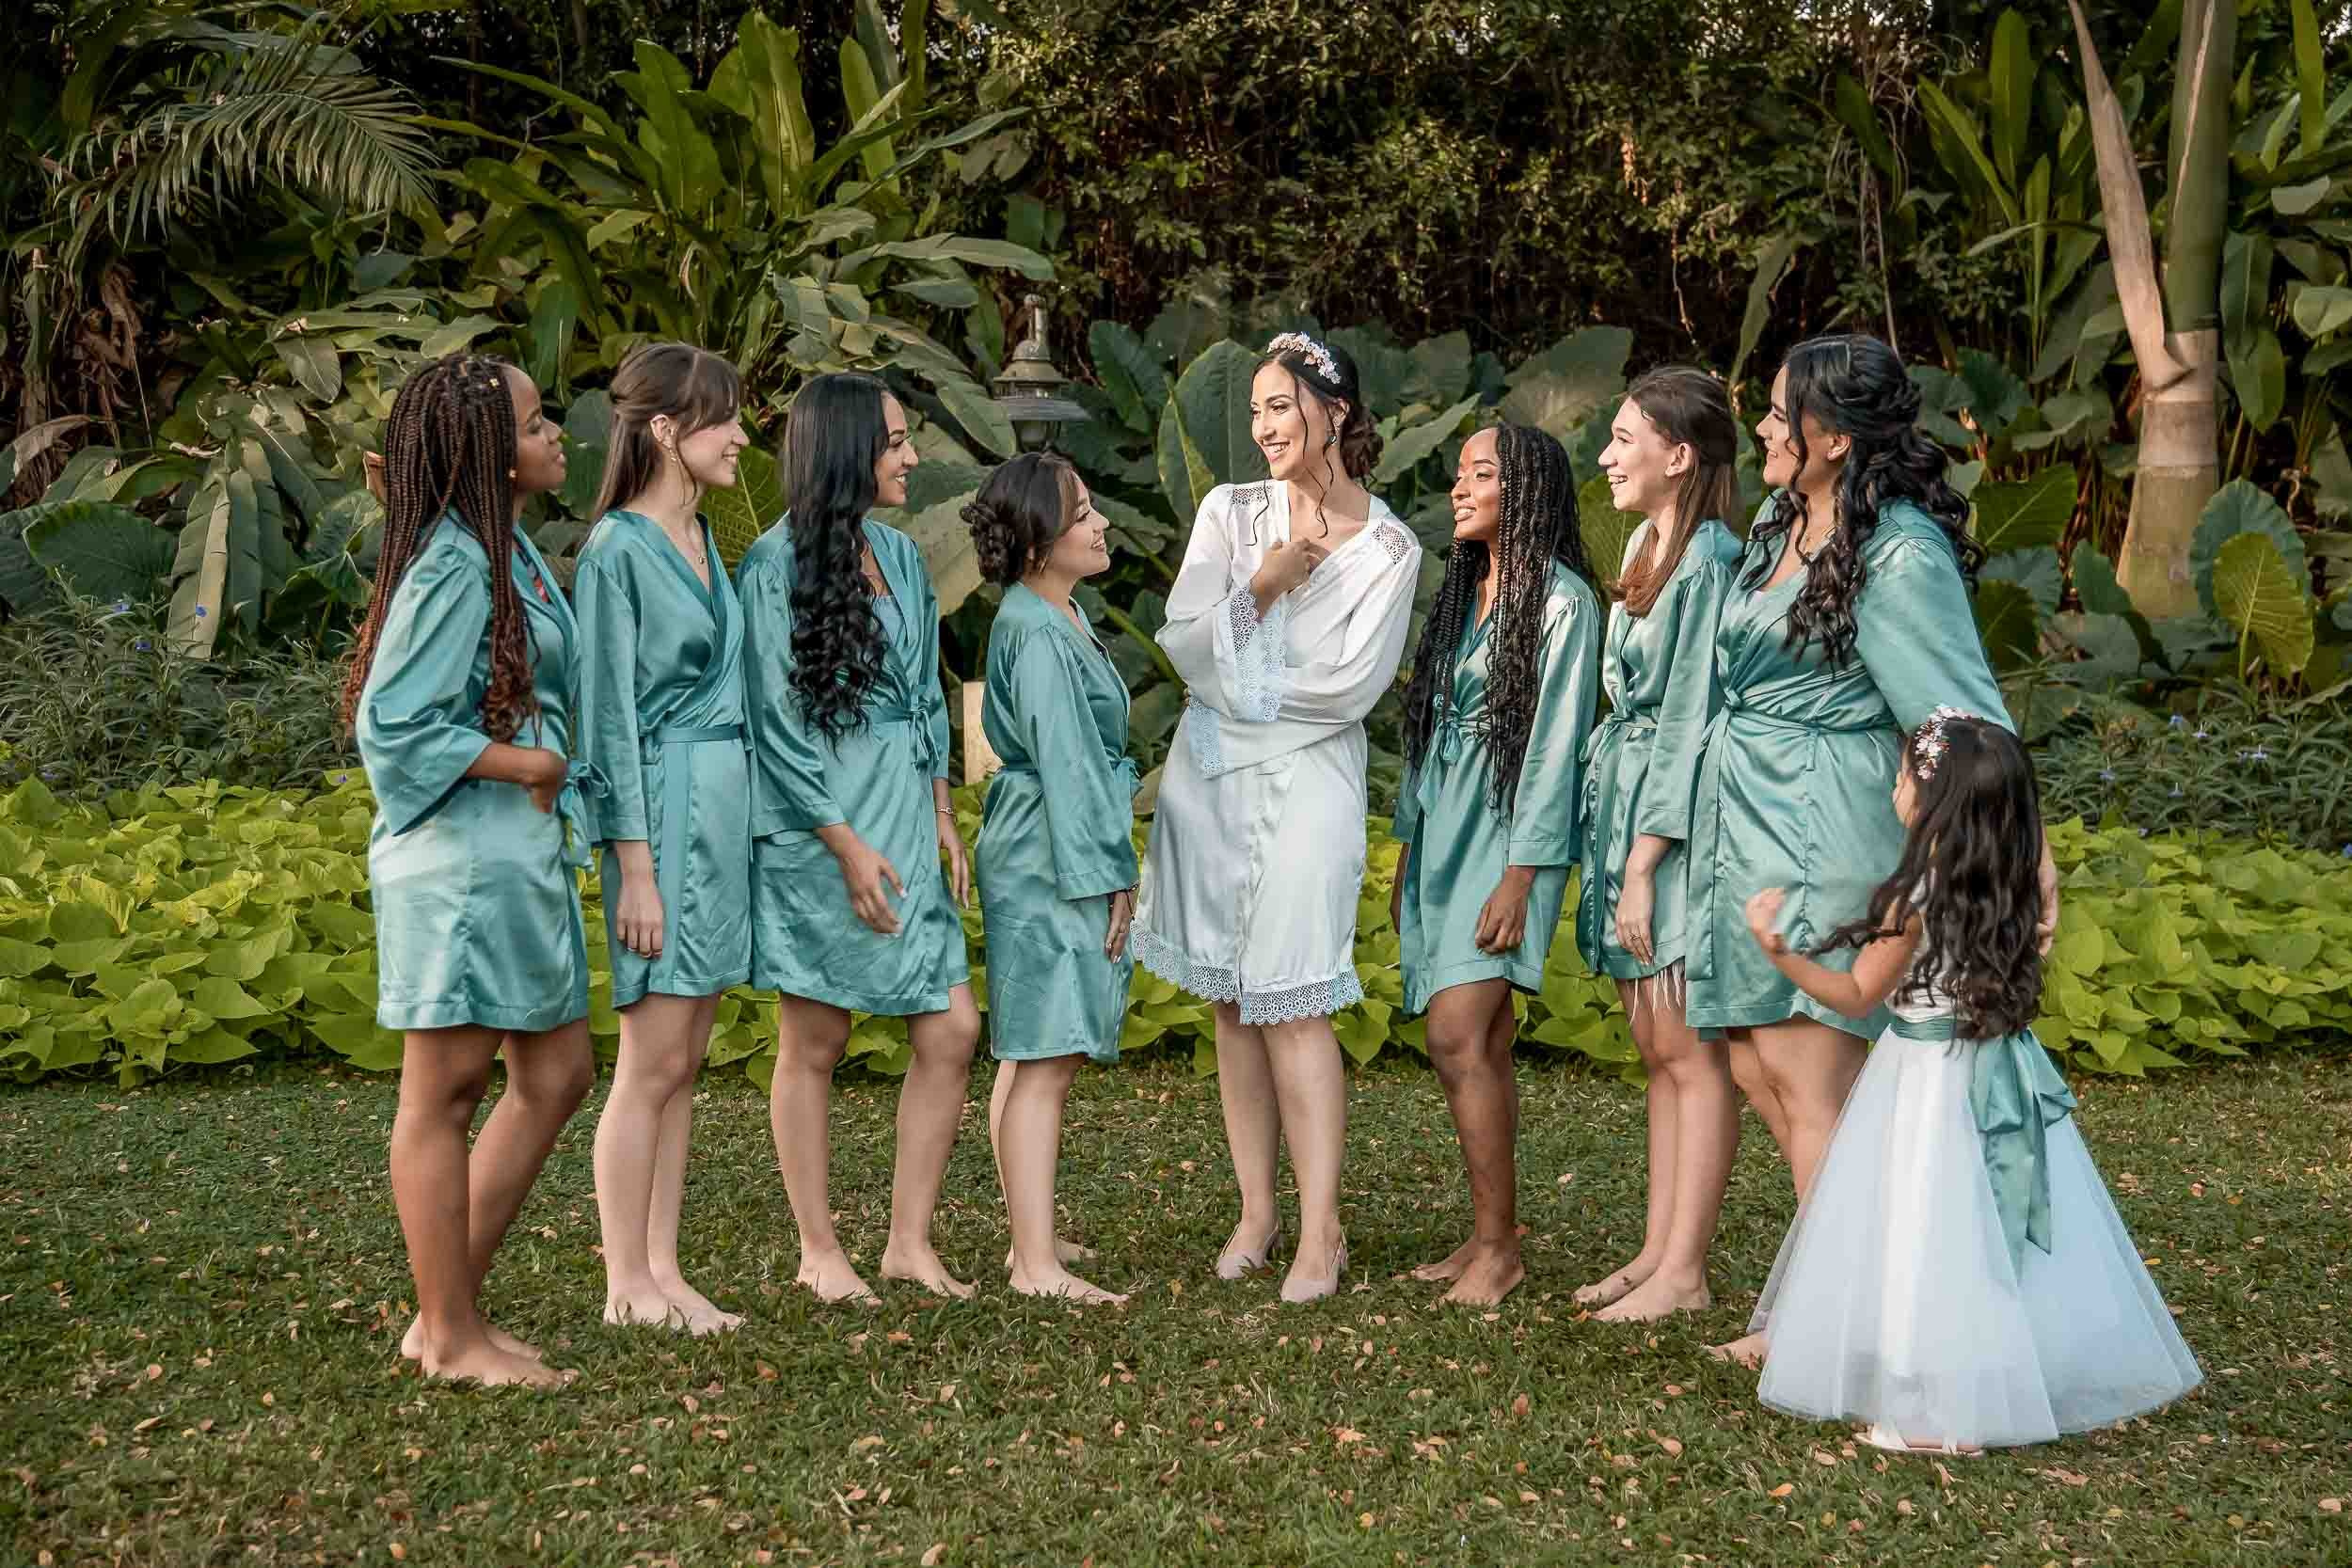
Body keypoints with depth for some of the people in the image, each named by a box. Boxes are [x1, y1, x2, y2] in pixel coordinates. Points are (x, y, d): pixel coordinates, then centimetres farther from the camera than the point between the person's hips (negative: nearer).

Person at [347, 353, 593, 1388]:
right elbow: (393, 728, -19)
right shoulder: (453, 571, -15)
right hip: (461, 862, -10)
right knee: (446, 1092, 0)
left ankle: (449, 1313, 21)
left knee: (555, 1075, 13)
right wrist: (523, 763, -12)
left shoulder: (511, 554, 13)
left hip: (521, 858, 10)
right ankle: (450, 1336, 11)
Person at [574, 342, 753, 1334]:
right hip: (665, 810, -8)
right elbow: (611, 718, -12)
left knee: (683, 1063, 10)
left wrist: (739, 823, 15)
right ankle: (627, 1286, 6)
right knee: (654, 1060, -3)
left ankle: (663, 1271, 16)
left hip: (727, 807, 8)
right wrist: (636, 869, -15)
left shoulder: (705, 542, 15)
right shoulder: (619, 551, -10)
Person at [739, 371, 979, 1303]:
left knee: (952, 1029, 3)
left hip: (904, 824, 7)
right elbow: (777, 724, -11)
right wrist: (848, 845, -13)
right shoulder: (775, 566, -9)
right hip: (817, 832, -7)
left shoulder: (900, 554, 11)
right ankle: (819, 1251, 16)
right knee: (815, 1043, 3)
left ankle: (910, 1239, 14)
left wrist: (942, 816, 9)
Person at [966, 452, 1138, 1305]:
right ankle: (1038, 1266, -9)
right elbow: (1065, 764, -19)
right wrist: (1106, 878, -16)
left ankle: (1031, 1241, 23)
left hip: (1042, 863, 10)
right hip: (1051, 864, -10)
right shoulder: (1039, 636, -17)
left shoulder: (1061, 616, 15)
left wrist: (1113, 869, 20)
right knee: (1047, 1064, -10)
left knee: (1031, 1060, 15)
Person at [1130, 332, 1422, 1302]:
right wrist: (1262, 586, -12)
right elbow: (1182, 642, -1)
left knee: (1291, 1003, -8)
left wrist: (1240, 687, -4)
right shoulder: (1230, 513, 7)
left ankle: (1320, 1229, -2)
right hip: (1208, 776, 3)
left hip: (1307, 781, -3)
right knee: (1232, 1002, 6)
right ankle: (1257, 1211, 15)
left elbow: (1353, 685, -8)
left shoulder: (1389, 550, 0)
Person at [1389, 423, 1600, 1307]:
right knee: (1485, 1048, 8)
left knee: (1458, 1038, -14)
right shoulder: (1461, 593, 16)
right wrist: (1407, 854, 17)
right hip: (1442, 828, 7)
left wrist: (1520, 874, -16)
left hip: (1508, 833, -7)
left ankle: (1498, 1247, -5)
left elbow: (1555, 742, -12)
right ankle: (1490, 1235, 13)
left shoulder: (1561, 599, -8)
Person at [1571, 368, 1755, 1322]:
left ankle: (1684, 1271, 4)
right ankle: (1658, 1250, 19)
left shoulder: (1708, 562, -15)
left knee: (1688, 1048, -3)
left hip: (1679, 821, -9)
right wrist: (1622, 849, 14)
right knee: (1655, 1047, 12)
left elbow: (1691, 722, -17)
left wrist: (1644, 863, -17)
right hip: (1626, 809, 9)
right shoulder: (1647, 546, 13)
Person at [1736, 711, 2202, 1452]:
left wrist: (1778, 951, -12)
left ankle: (1942, 1415, 2)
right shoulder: (2015, 887, -2)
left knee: (1932, 1239, -1)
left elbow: (1856, 996, -10)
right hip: (2004, 1075, 6)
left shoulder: (1915, 900, -18)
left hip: (1929, 1082, -6)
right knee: (1998, 1236, 16)